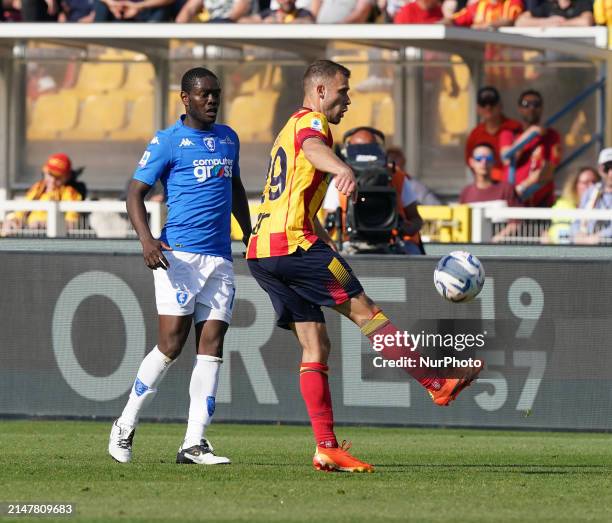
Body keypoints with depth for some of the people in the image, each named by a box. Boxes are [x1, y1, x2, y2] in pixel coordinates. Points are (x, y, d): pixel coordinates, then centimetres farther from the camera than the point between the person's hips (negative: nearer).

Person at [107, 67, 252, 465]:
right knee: (172, 344, -12)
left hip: (221, 259, 6)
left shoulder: (228, 138, 17)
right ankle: (125, 427, 4)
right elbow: (136, 192, -5)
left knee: (212, 347, -2)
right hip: (179, 253, -6)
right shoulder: (167, 141, -2)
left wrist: (249, 235, 29)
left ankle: (194, 443, -4)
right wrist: (146, 239, -20)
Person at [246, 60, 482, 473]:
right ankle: (440, 385, 0)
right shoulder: (311, 121, -3)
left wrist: (325, 241, 47)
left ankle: (327, 448, -1)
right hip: (293, 242, -10)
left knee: (316, 347, 6)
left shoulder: (289, 130, 28)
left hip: (262, 253, 10)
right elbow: (313, 148, -30)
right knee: (365, 311, -4)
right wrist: (343, 169, -51)